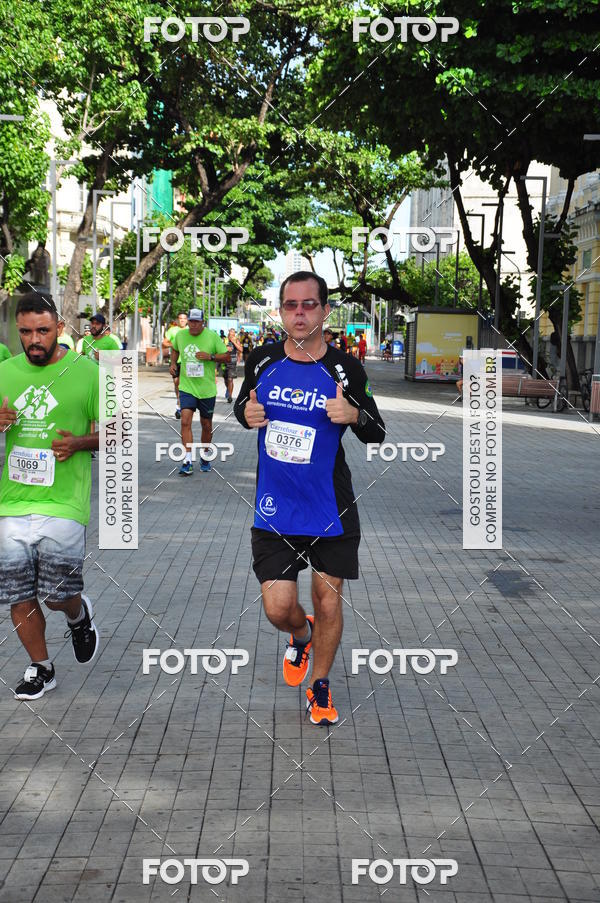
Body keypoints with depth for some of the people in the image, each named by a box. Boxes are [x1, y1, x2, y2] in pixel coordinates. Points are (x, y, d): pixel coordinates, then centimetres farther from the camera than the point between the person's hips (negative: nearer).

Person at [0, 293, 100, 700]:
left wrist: (80, 443, -16)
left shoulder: (86, 372, -3)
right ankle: (41, 668, 26)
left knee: (58, 595, -3)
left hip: (63, 503, -4)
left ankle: (79, 615, 32)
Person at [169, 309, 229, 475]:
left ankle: (204, 457, 33)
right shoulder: (180, 335, 2)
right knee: (185, 421, -16)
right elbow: (175, 349, 24)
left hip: (207, 389, -1)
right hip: (186, 387, 1)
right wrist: (173, 363, 7)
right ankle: (187, 461, -16)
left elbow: (226, 356, -3)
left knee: (206, 425, 11)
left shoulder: (212, 336, -6)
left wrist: (210, 357, -19)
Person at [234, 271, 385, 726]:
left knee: (328, 601, 6)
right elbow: (242, 403, 18)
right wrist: (246, 413, -6)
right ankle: (301, 636, 34)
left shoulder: (346, 369, -6)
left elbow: (378, 433, 2)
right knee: (278, 608, -4)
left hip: (332, 510, -1)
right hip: (274, 510, 1)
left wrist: (355, 415, -20)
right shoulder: (262, 361, 0)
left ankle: (320, 686, 30)